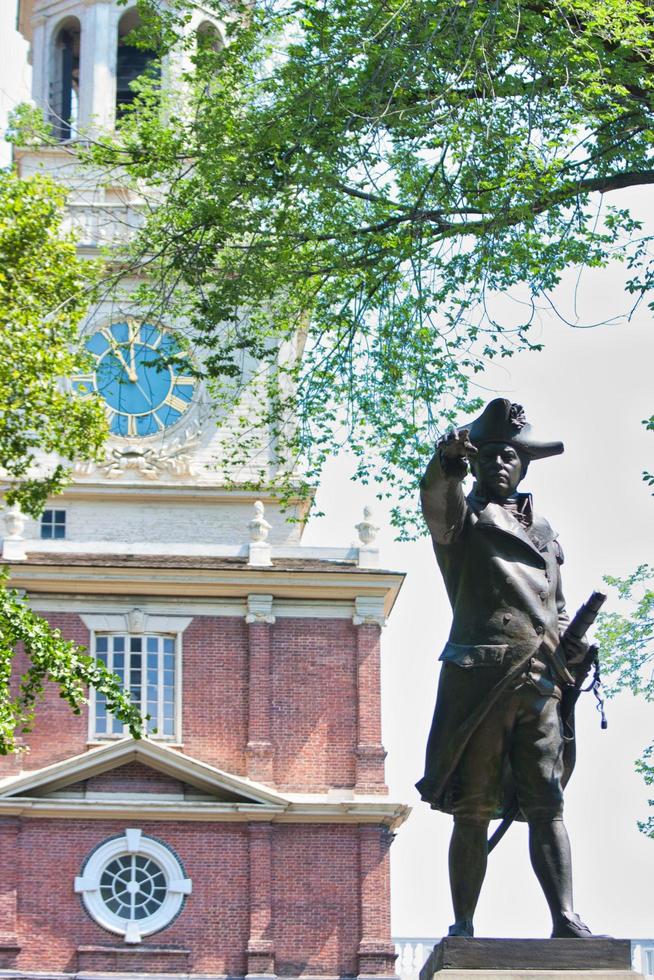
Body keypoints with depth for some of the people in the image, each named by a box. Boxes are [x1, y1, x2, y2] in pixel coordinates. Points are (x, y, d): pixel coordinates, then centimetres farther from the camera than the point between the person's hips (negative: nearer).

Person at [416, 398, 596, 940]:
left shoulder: (544, 531, 25)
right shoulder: (464, 515, 10)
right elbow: (437, 500, -15)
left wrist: (567, 640, 7)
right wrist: (447, 462, -38)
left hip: (540, 682, 4)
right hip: (479, 679, -4)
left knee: (547, 804, -5)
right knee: (473, 811, -3)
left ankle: (566, 919, -11)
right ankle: (463, 926, 0)